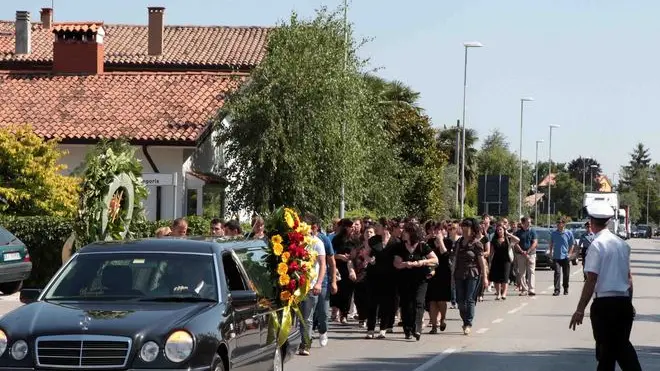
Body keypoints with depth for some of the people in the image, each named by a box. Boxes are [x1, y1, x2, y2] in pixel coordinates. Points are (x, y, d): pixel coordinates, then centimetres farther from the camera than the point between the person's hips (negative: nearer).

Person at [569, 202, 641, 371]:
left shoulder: (597, 245, -11)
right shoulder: (622, 244, 8)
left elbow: (591, 280, -15)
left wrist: (580, 310, -12)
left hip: (604, 303, -6)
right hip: (624, 302, 6)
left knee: (606, 351, 3)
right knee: (622, 346, 16)